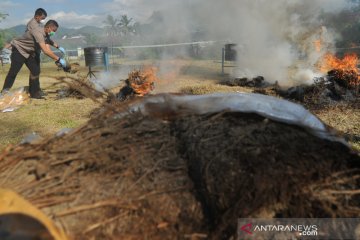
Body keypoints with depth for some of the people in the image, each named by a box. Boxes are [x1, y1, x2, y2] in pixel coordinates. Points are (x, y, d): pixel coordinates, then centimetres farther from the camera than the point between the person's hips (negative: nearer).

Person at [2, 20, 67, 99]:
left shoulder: (46, 35, -3)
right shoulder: (38, 32, -32)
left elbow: (48, 49, -9)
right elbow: (45, 50, -42)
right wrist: (58, 59, -41)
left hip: (29, 52, 9)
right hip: (19, 49, -9)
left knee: (35, 71, 1)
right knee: (13, 71, -8)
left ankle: (34, 93, 8)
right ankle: (4, 92, 2)